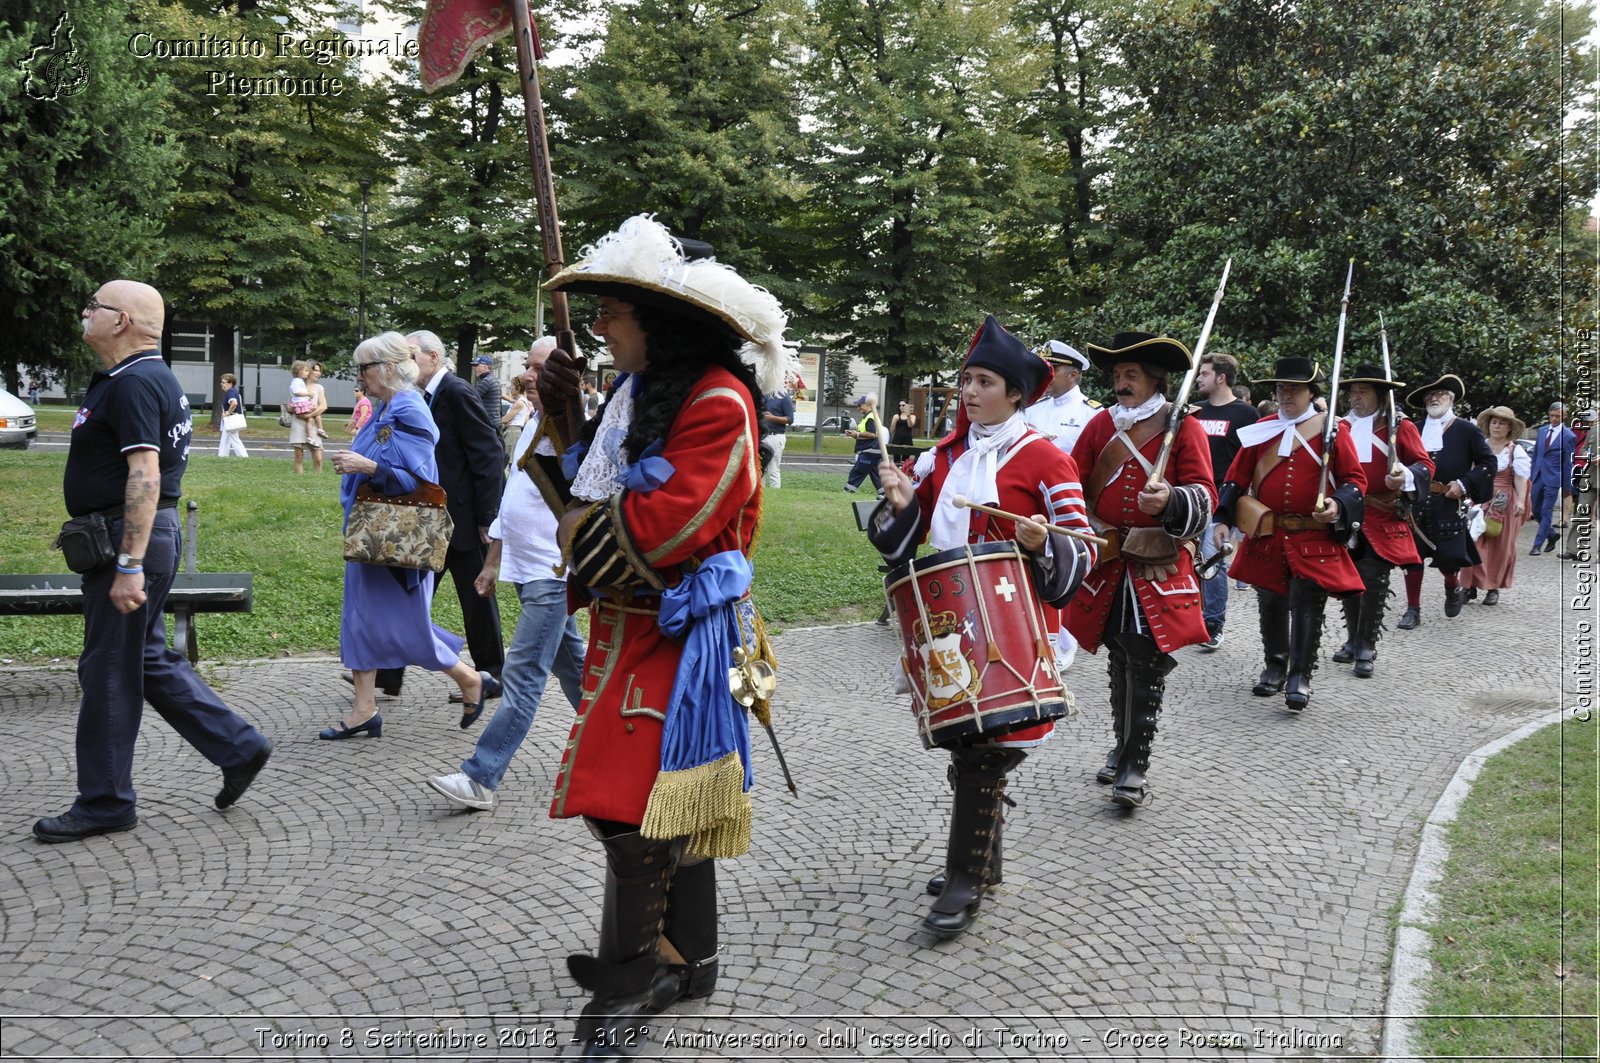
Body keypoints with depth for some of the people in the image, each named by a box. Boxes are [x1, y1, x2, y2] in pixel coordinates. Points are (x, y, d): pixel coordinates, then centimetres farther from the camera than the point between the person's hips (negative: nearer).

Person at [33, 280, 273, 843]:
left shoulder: (133, 384, -17)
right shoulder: (148, 377, 16)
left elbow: (144, 475, -25)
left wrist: (129, 565, -28)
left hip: (129, 540, -10)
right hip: (132, 540, 10)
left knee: (108, 671, 0)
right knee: (148, 660, 16)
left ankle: (105, 803, 13)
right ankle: (238, 747, 18)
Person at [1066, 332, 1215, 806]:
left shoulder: (1183, 426, -4)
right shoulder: (1102, 424, 6)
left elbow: (1204, 497, -12)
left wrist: (1171, 500, -32)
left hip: (1160, 566, -4)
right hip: (1107, 562, 4)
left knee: (1146, 661, -8)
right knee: (1119, 658, 14)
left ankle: (1135, 766, 0)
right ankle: (1123, 746, 30)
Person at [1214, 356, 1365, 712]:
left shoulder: (1333, 430, 0)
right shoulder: (1260, 430, 7)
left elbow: (1355, 479, 0)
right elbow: (1236, 478, 9)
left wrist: (1338, 504, -20)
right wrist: (1223, 519, 1)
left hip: (1314, 539, -3)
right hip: (1266, 535, 3)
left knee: (1307, 605, -6)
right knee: (1271, 603, 12)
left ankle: (1300, 677, 3)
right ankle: (1275, 667, 27)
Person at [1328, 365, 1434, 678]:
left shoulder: (1400, 427, -1)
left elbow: (1425, 465, -6)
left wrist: (1406, 476, -24)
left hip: (1381, 519, -4)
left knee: (1373, 581, -4)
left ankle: (1367, 648, 4)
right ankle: (1353, 640, 23)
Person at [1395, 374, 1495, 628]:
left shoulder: (1467, 430, 2)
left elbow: (1488, 462, 2)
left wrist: (1464, 484, -10)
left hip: (1450, 505, -3)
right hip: (1417, 503, 3)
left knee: (1449, 556, -4)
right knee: (1412, 555, 0)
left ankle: (1452, 588, 31)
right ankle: (1413, 609, 10)